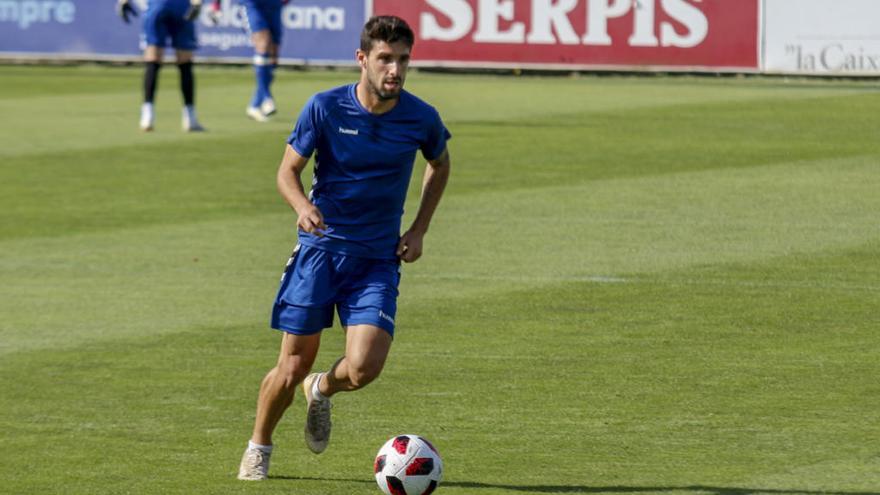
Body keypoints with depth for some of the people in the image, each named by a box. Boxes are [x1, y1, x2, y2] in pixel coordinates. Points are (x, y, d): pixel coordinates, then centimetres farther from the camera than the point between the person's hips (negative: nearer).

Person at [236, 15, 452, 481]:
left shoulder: (422, 119, -5)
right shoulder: (325, 107, -10)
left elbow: (439, 165, 17)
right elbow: (288, 170, -2)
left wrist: (418, 230, 7)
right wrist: (302, 206, -24)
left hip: (378, 257, 1)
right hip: (320, 246, -1)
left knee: (363, 367, -16)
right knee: (294, 364, -1)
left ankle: (321, 391, 21)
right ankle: (258, 448, 26)